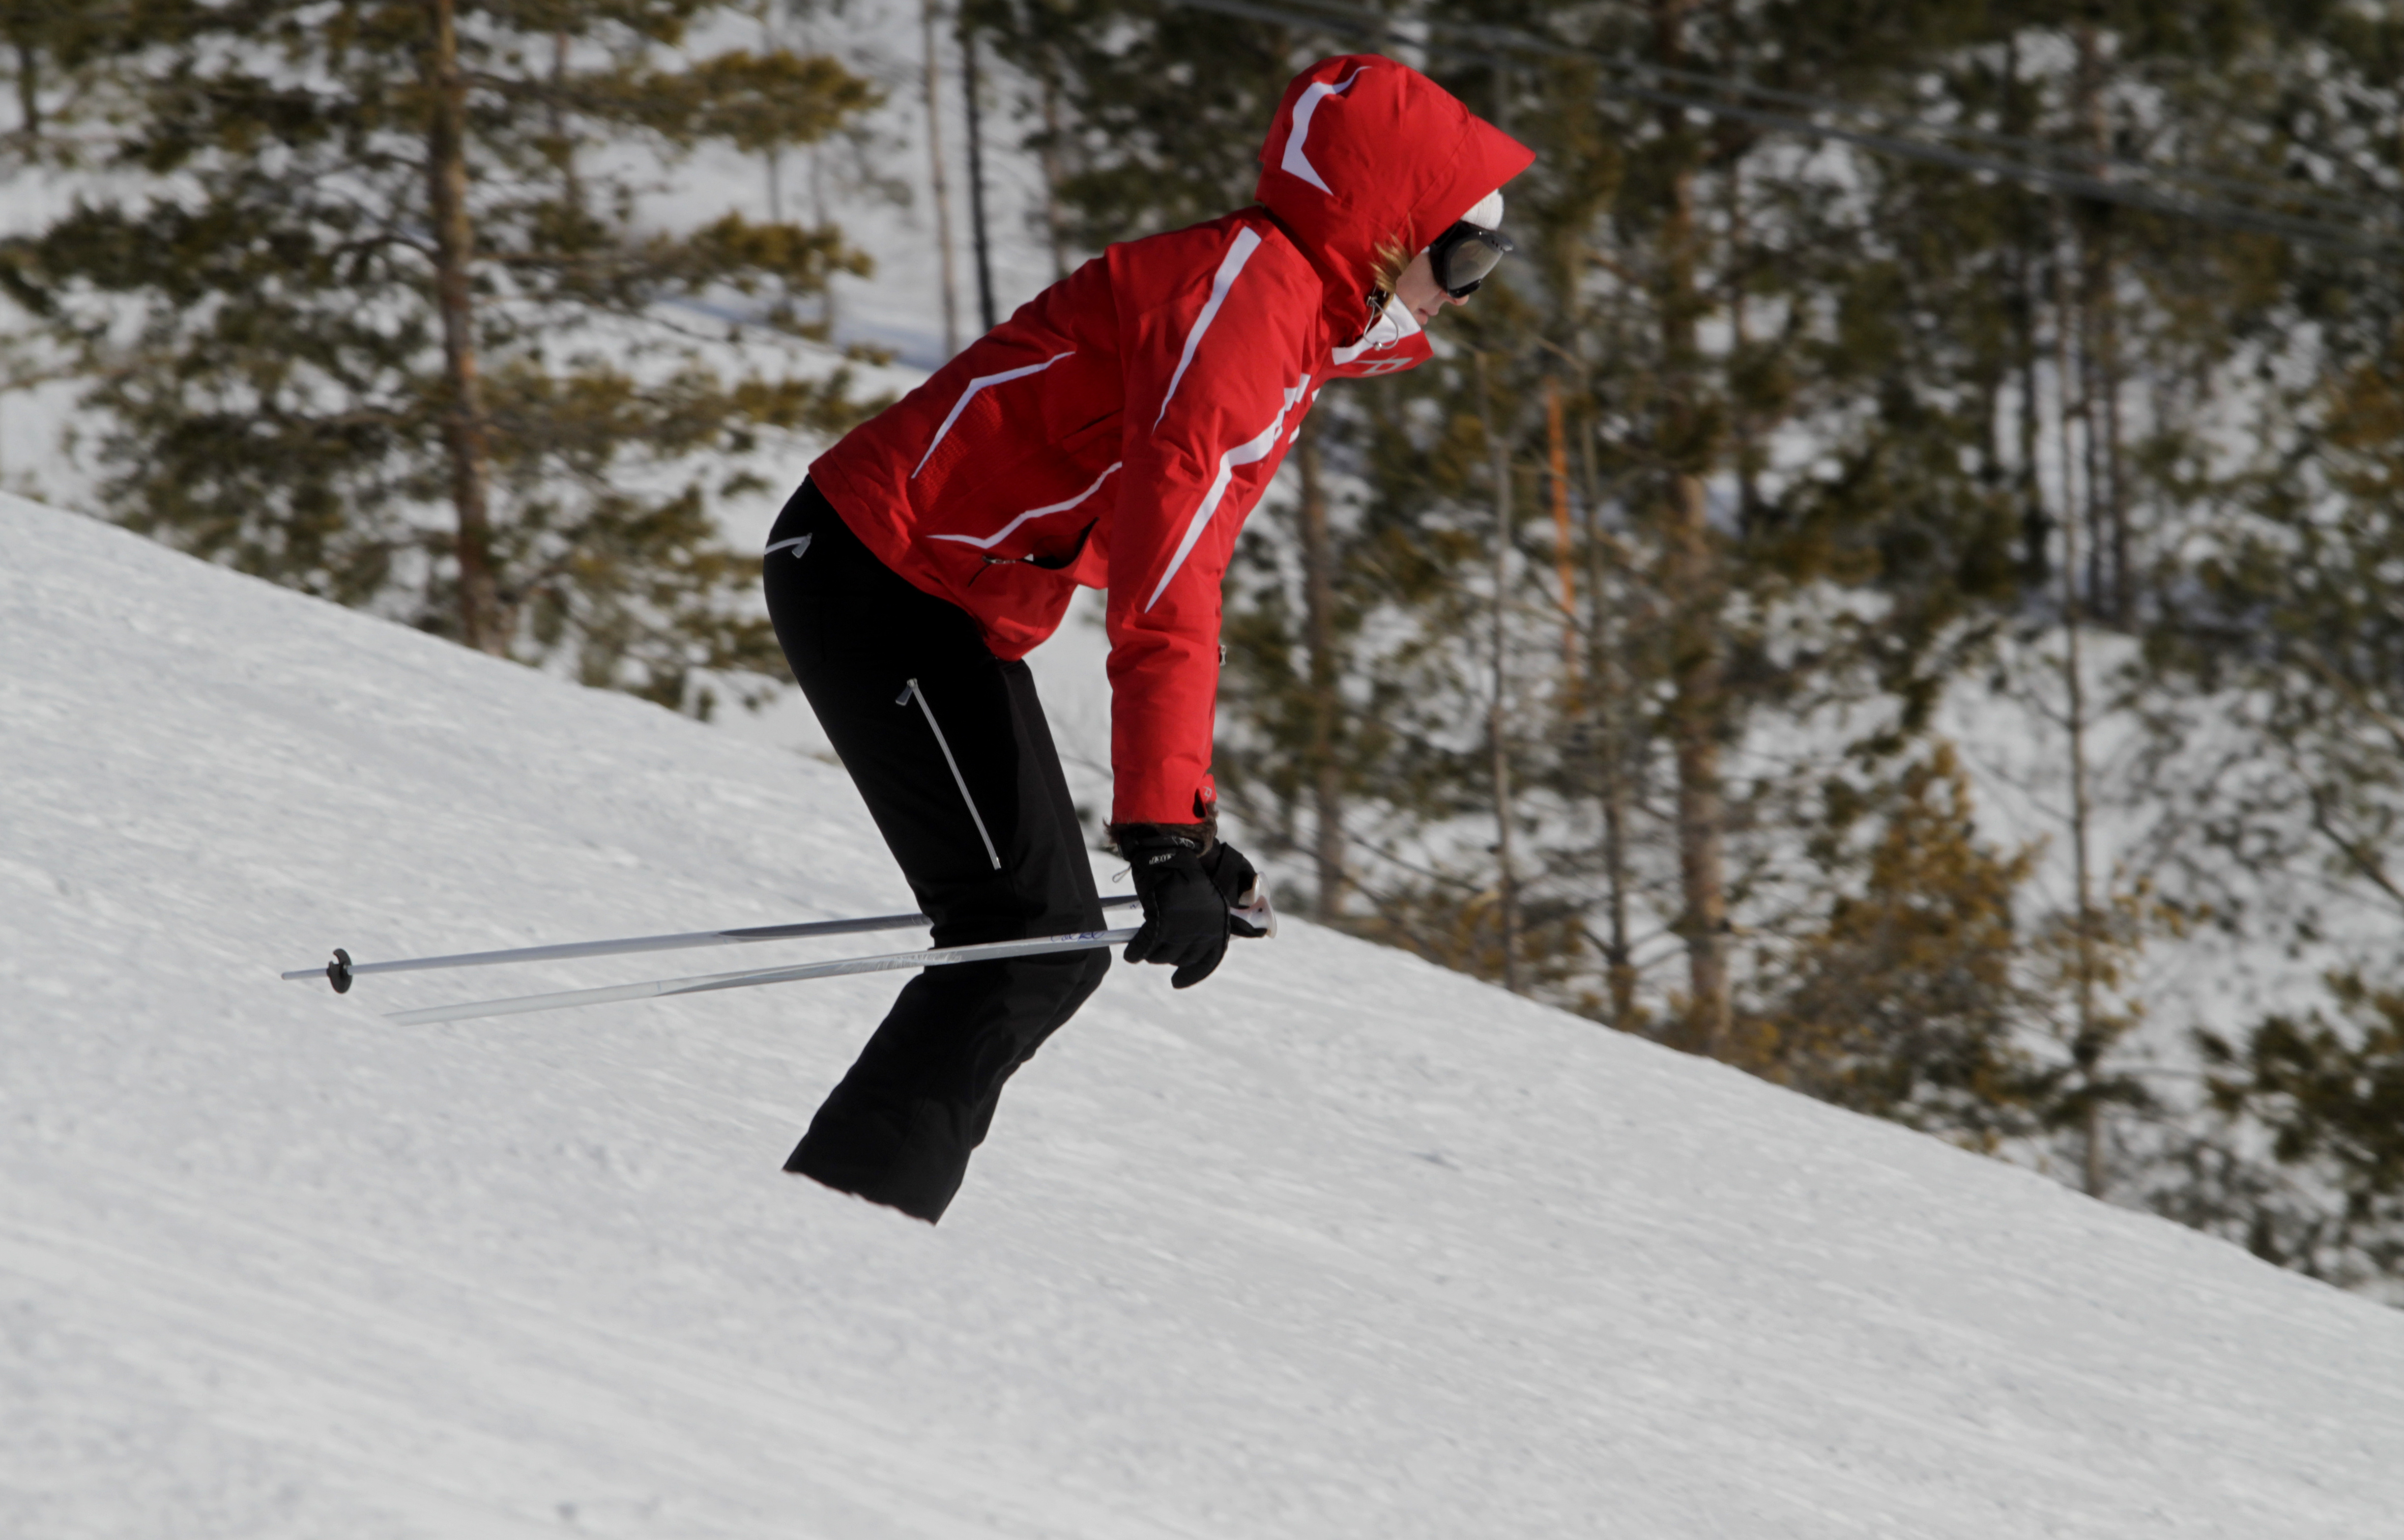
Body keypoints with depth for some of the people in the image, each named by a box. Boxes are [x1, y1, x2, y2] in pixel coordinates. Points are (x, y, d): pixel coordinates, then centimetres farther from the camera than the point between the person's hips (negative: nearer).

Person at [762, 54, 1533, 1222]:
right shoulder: (1247, 285, -19)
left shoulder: (1288, 331, 14)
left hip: (951, 611, 11)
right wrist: (1166, 841, -33)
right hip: (874, 575, -11)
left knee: (1047, 948, 9)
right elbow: (1161, 599, -28)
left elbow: (1176, 580, 24)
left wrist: (1188, 827, 21)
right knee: (1032, 932, -16)